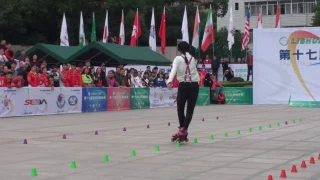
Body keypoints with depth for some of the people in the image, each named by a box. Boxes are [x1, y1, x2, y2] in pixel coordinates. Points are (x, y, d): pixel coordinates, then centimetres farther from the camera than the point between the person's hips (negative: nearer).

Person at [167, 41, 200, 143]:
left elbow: (174, 70, -21)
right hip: (194, 85, 2)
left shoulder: (178, 59, -3)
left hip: (183, 86, -2)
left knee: (180, 109, 14)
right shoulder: (194, 59, 8)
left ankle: (182, 131, 16)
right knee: (190, 110, 2)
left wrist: (169, 81, -35)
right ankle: (183, 131, -14)